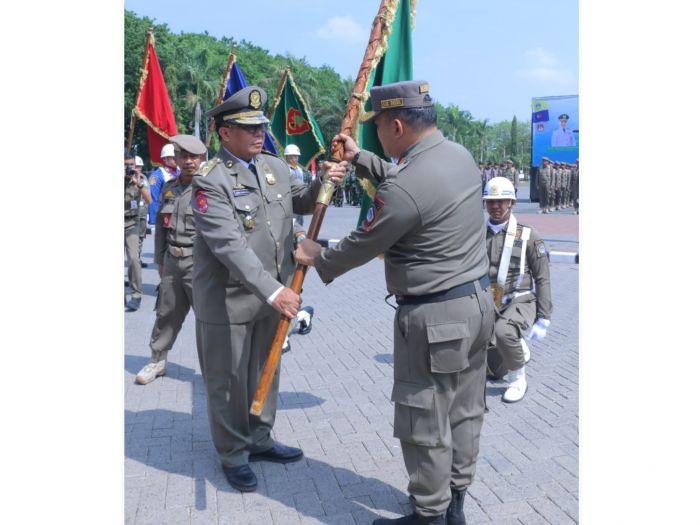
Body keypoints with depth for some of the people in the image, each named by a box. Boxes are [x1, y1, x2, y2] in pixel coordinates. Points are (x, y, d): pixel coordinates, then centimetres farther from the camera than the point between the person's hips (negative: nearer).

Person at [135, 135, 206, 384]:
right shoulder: (169, 187, 10)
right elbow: (161, 225, 17)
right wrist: (160, 260, 17)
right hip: (172, 260, 6)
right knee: (166, 313, 16)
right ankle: (157, 360, 32)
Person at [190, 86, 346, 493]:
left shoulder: (275, 166, 5)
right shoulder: (211, 181, -17)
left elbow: (303, 203, 16)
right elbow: (229, 246, -27)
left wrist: (323, 182, -7)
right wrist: (272, 291, -35)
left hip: (273, 293, 7)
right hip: (228, 299, -6)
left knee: (266, 371, 19)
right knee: (229, 380, 8)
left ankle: (259, 439, 37)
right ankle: (234, 454, 25)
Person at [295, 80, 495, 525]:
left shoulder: (404, 191, -24)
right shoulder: (459, 154, 3)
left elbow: (361, 247, -11)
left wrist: (318, 258, 7)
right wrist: (360, 159, 23)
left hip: (436, 317, -9)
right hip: (478, 300, 10)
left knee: (425, 422, 7)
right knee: (465, 411, 19)